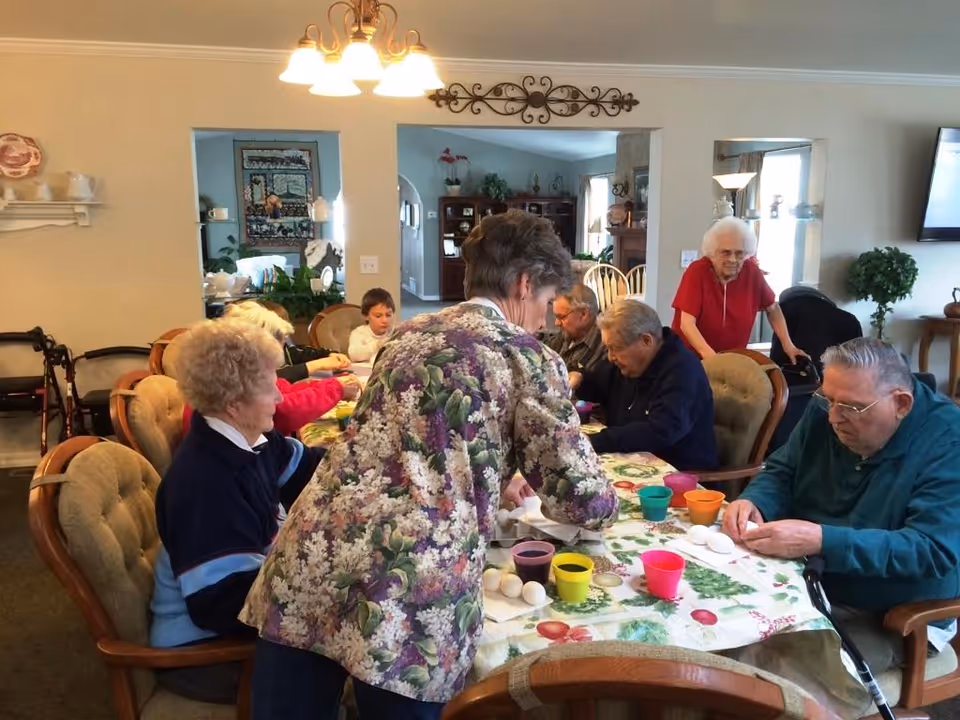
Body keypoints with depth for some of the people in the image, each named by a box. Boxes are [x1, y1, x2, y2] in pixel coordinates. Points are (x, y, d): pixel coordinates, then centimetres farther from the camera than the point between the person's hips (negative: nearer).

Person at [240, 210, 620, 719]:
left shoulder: (408, 335, 20)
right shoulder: (529, 359, 2)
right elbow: (582, 500, 3)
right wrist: (605, 502, 25)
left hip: (309, 562, 6)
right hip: (410, 592, -5)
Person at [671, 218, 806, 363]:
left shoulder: (752, 271, -7)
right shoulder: (697, 271, -16)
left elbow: (772, 309, 10)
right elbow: (687, 323, -23)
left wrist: (788, 344, 3)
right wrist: (710, 356, -35)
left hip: (733, 358, 2)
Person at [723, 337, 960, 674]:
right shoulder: (826, 410, -4)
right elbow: (782, 473, 6)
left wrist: (822, 541, -36)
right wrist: (754, 501, -18)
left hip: (899, 619, -5)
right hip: (809, 585, 5)